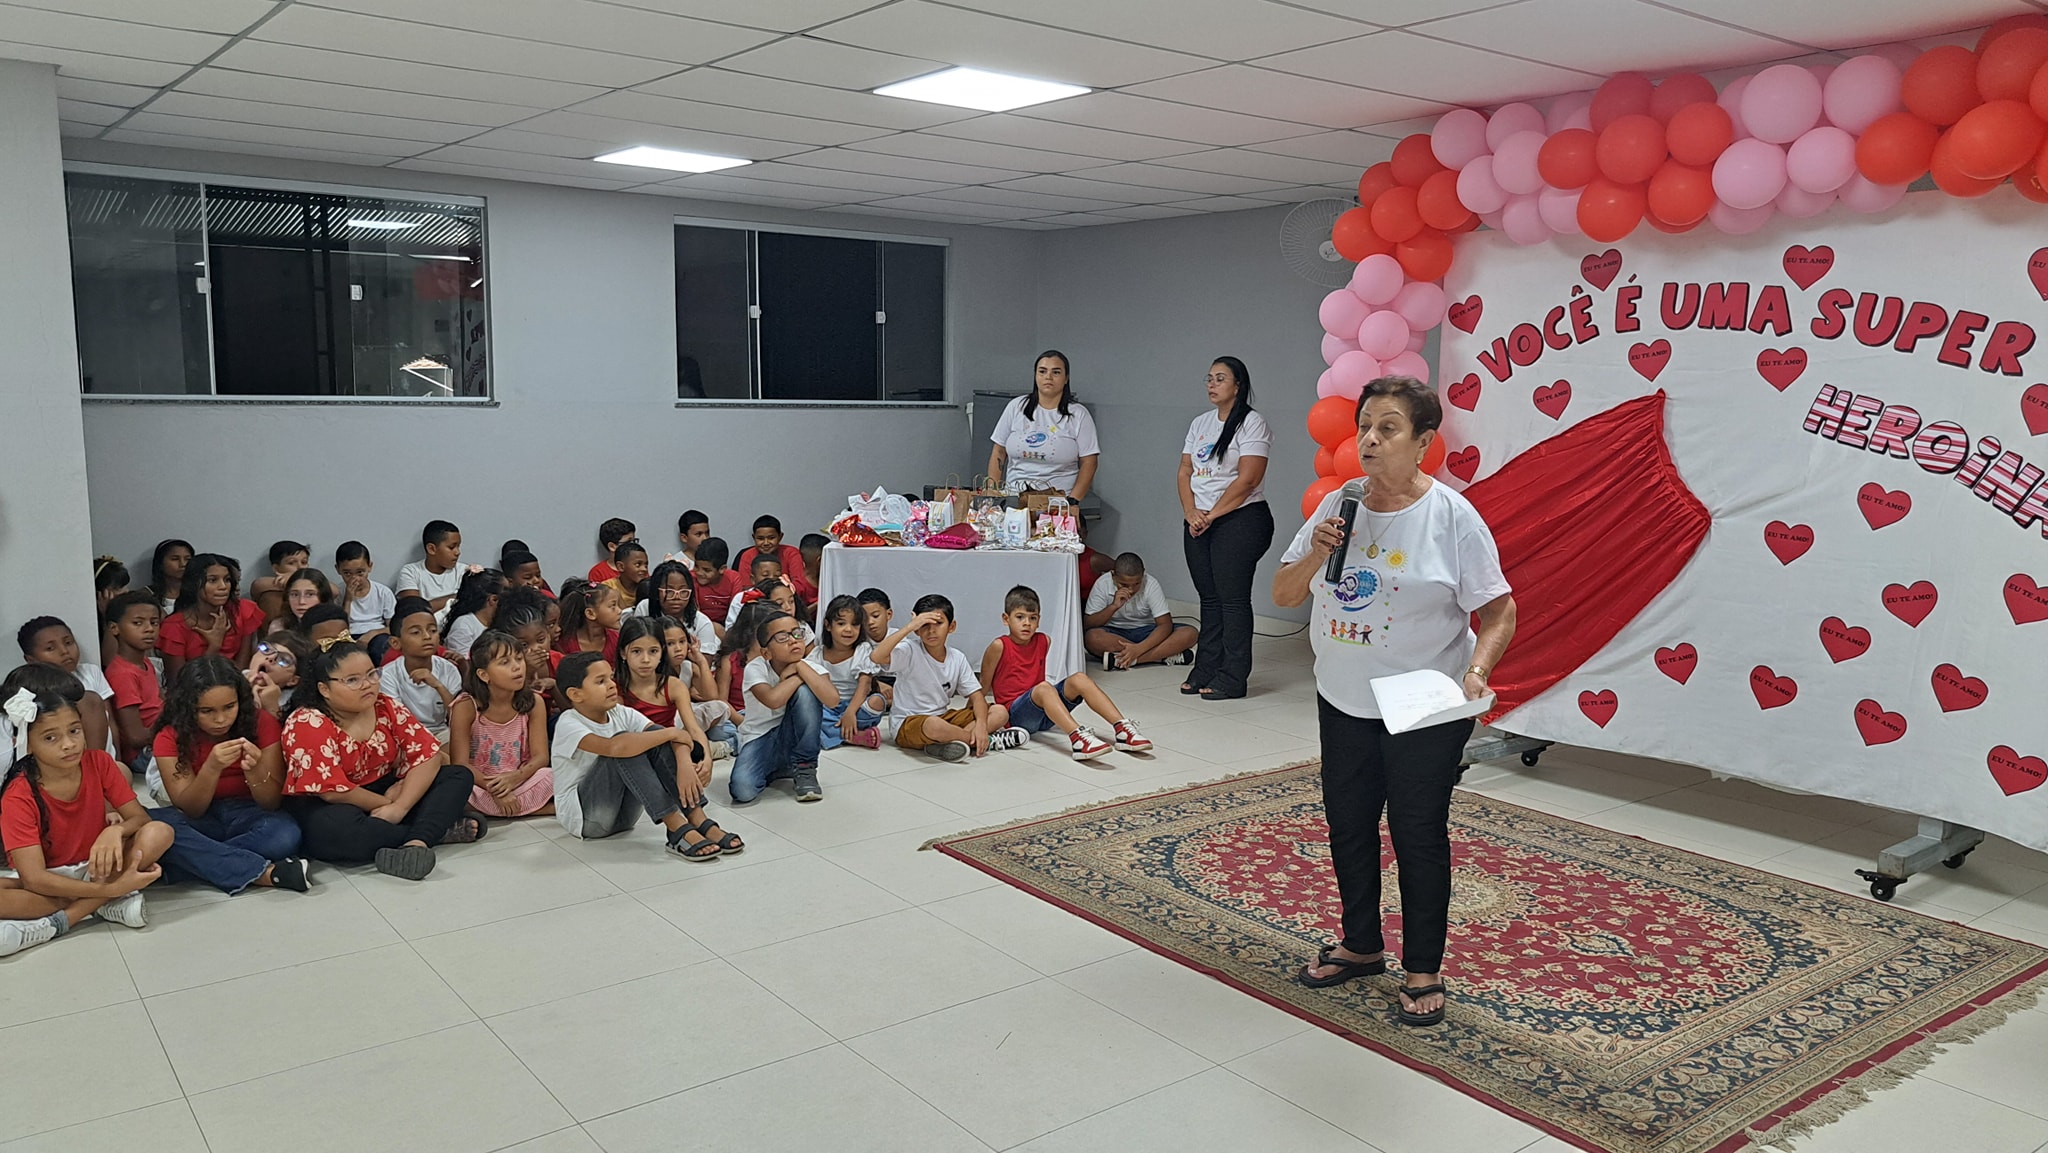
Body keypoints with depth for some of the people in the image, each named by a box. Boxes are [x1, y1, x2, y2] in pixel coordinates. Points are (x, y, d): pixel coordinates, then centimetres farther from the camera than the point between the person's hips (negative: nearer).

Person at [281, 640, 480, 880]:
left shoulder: (387, 708, -3)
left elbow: (429, 756, -10)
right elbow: (333, 791, -24)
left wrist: (399, 807, -23)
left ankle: (416, 842, -33)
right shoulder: (308, 723, -18)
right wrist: (387, 804, -15)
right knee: (335, 830, -40)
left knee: (459, 776, -8)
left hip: (383, 792, 6)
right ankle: (440, 831, -23)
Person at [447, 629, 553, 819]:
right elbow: (460, 764, -15)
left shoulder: (533, 702, -4)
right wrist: (494, 790, -28)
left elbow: (540, 756, -7)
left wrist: (515, 777, -28)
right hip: (479, 785, -1)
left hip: (520, 781, 1)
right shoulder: (466, 706, -13)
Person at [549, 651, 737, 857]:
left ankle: (699, 820, -23)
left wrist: (685, 764, -37)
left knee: (654, 734, -15)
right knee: (624, 745, -28)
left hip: (624, 813, 6)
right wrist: (672, 733, -30)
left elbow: (676, 737, -15)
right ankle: (678, 829, -31)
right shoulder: (568, 724, -19)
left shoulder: (621, 714, -2)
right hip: (583, 816, -6)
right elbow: (614, 747, -39)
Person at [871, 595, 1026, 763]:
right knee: (934, 725, -41)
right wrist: (909, 627, -31)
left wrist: (981, 724, -20)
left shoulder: (957, 658, 1)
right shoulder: (909, 654, -13)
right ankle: (987, 741, -16)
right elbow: (877, 657, -32)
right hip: (908, 723, -6)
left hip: (945, 717, 6)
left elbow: (976, 696, 0)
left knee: (1000, 712, -6)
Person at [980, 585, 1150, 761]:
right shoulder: (999, 646, -10)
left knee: (1079, 679, -15)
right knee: (1044, 688, -35)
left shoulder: (1044, 641, 8)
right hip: (1015, 714, -6)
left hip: (1044, 715, 6)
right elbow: (984, 685, -3)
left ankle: (1122, 728, -27)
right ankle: (1077, 737, -57)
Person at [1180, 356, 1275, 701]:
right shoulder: (1200, 424, 15)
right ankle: (1205, 671, 17)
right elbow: (1185, 472, 12)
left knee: (1232, 599, -5)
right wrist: (1191, 513, -5)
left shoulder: (1252, 423, -7)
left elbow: (1247, 479, -14)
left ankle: (1232, 679, -1)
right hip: (1199, 523, 7)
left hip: (1240, 520, -7)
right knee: (1209, 598, 10)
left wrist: (1211, 515, -13)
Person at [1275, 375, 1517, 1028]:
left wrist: (1475, 673, -27)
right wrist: (1316, 556, -16)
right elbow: (1283, 596, 3)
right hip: (1344, 705, 5)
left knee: (1419, 838, 7)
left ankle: (1423, 971, 24)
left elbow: (1500, 613, -11)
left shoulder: (1452, 516, -12)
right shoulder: (1337, 508, 1)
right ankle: (1361, 946, 37)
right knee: (1348, 829, 16)